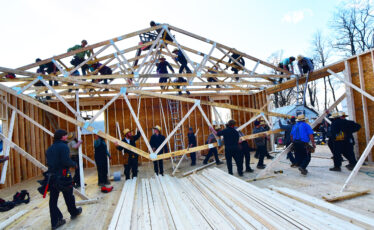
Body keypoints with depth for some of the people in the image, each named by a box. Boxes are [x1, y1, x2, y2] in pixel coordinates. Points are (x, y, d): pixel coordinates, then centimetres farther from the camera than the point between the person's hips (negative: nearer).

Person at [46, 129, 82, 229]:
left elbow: (48, 162, 14)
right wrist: (74, 164, -6)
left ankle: (55, 221, 13)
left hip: (51, 176, 7)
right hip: (62, 176, -7)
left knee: (53, 199, 8)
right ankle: (74, 212, 32)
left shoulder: (49, 149, 13)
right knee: (69, 196, 13)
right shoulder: (63, 146, -13)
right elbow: (66, 161, -22)